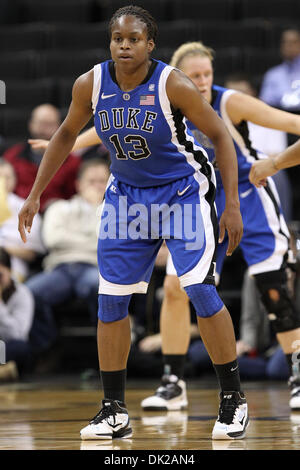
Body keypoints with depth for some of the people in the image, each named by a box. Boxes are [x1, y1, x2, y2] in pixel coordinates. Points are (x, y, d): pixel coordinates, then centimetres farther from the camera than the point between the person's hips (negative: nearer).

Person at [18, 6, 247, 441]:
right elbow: (66, 134, 6)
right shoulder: (90, 85, -12)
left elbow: (221, 135, -13)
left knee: (200, 290, -16)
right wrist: (35, 195, 4)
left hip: (183, 189, -4)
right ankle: (114, 411, 10)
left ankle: (233, 398, 0)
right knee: (111, 300, 0)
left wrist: (232, 205, -17)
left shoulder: (174, 85, -23)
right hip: (127, 192, 4)